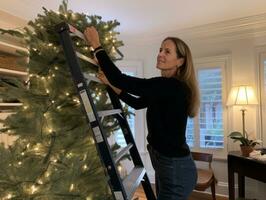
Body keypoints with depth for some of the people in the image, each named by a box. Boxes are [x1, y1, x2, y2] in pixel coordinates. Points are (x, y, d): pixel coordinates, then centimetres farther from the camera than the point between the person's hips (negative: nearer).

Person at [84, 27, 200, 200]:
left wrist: (96, 45, -17)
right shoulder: (166, 88, 7)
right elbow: (137, 103, 17)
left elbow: (121, 79, -29)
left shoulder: (172, 86, -24)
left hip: (176, 168, -10)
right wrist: (111, 84, 11)